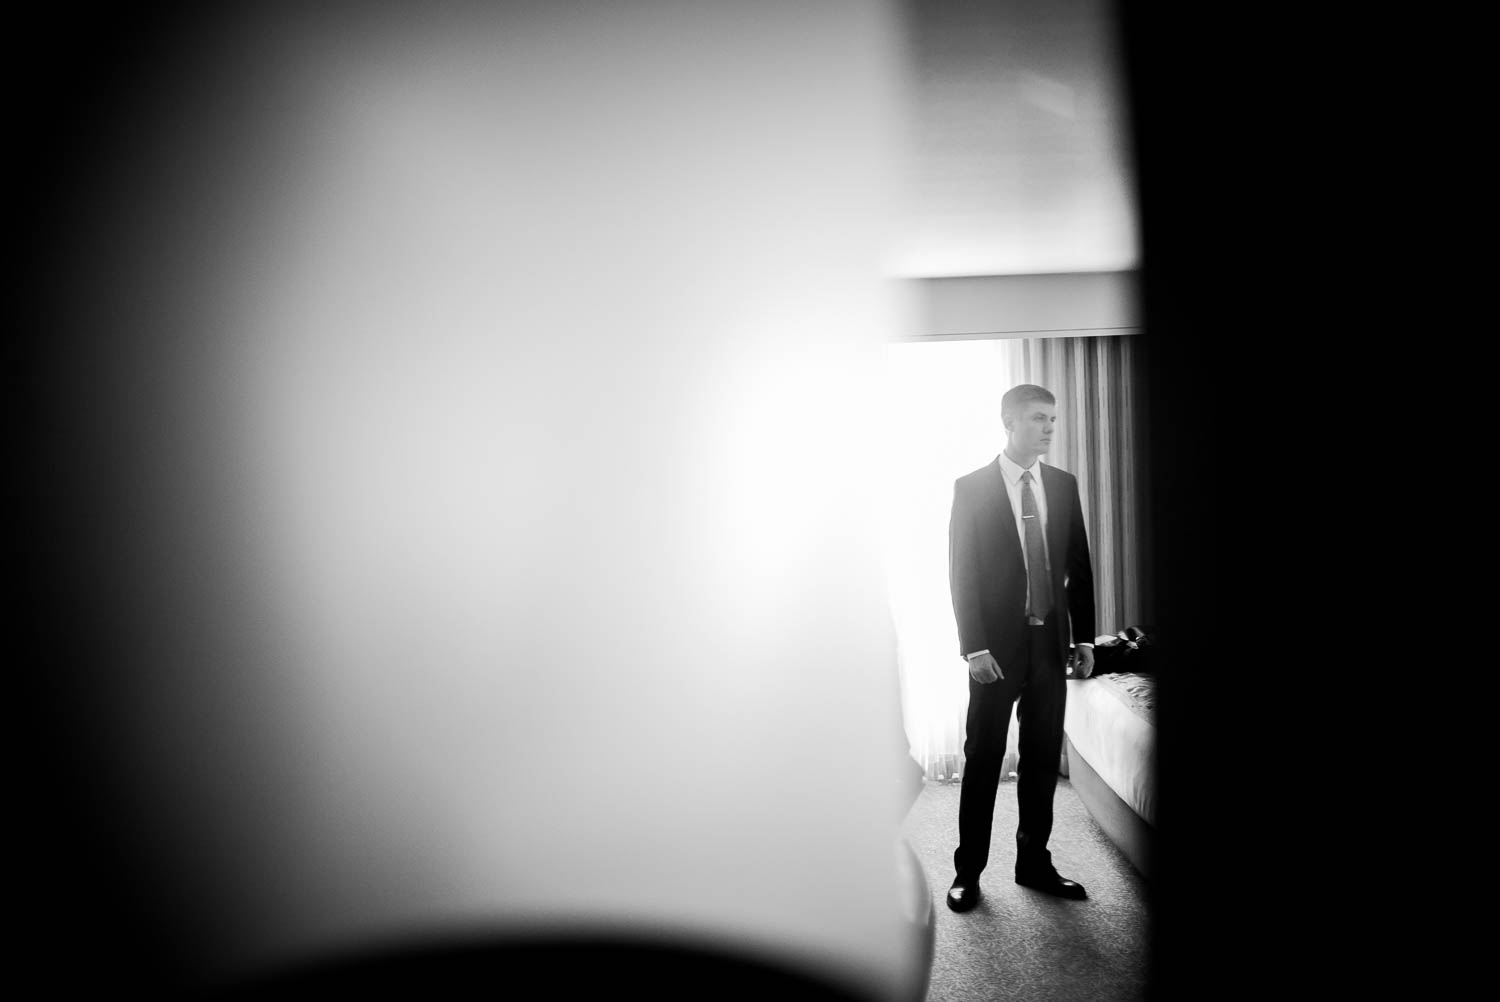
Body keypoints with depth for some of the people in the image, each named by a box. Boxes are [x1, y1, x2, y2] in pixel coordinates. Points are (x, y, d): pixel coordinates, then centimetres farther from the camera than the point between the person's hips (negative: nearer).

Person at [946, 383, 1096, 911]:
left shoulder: (1064, 485, 7)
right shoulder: (971, 488, -5)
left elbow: (1079, 567, 10)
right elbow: (961, 573, -8)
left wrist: (1084, 638, 5)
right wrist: (974, 647, -13)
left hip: (1051, 643, 4)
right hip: (997, 645, -4)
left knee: (1043, 759, 11)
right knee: (983, 760, 4)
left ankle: (1034, 862, 25)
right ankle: (968, 871, 15)